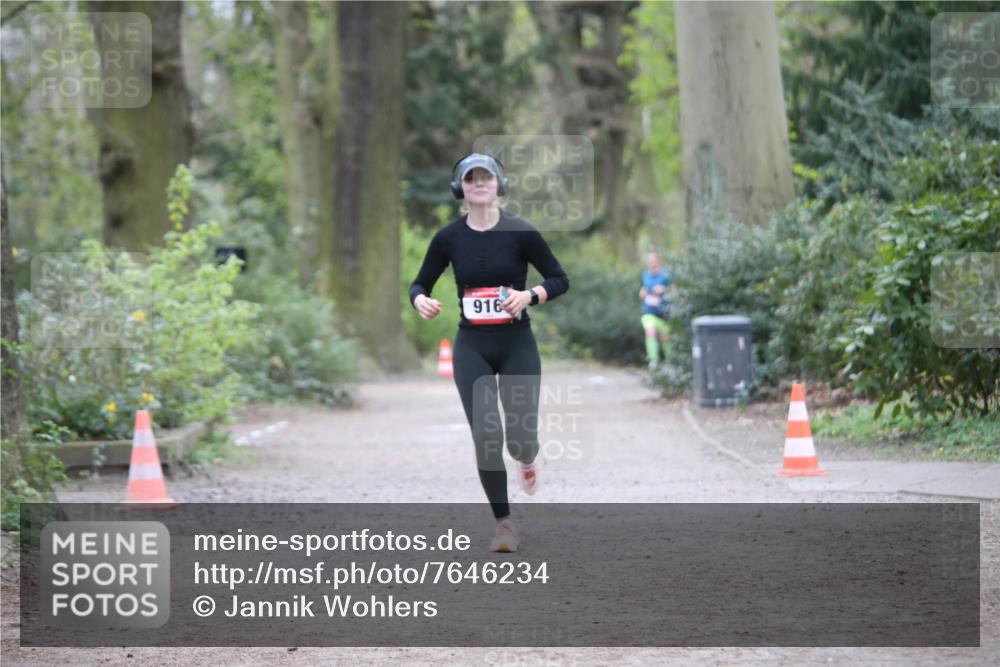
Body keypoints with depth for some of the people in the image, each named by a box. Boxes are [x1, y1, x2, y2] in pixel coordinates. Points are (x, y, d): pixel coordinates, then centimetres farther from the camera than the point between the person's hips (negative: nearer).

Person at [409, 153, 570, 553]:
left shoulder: (520, 233, -6)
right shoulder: (449, 238, -1)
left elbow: (560, 280, 0)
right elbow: (420, 283, 8)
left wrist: (529, 295, -19)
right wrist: (420, 300, -15)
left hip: (517, 344, -1)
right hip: (472, 348, 1)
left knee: (520, 440, -3)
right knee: (486, 438, -9)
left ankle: (526, 461, 37)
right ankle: (503, 524, 7)